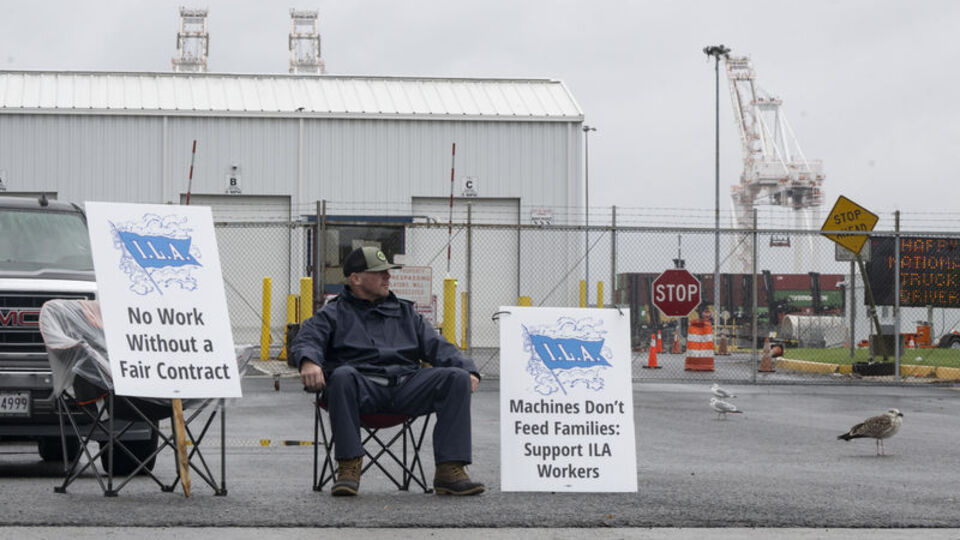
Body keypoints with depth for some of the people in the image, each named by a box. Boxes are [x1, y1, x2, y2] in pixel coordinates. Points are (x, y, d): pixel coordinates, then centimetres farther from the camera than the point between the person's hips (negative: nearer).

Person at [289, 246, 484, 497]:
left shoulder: (405, 312, 28)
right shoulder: (334, 314, 17)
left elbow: (437, 347, 19)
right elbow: (305, 341, -1)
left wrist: (467, 369, -2)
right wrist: (308, 361, -27)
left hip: (406, 387, 3)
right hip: (362, 387, -3)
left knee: (457, 378, -20)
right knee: (342, 376, -38)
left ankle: (450, 470, -28)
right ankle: (348, 467, -31)